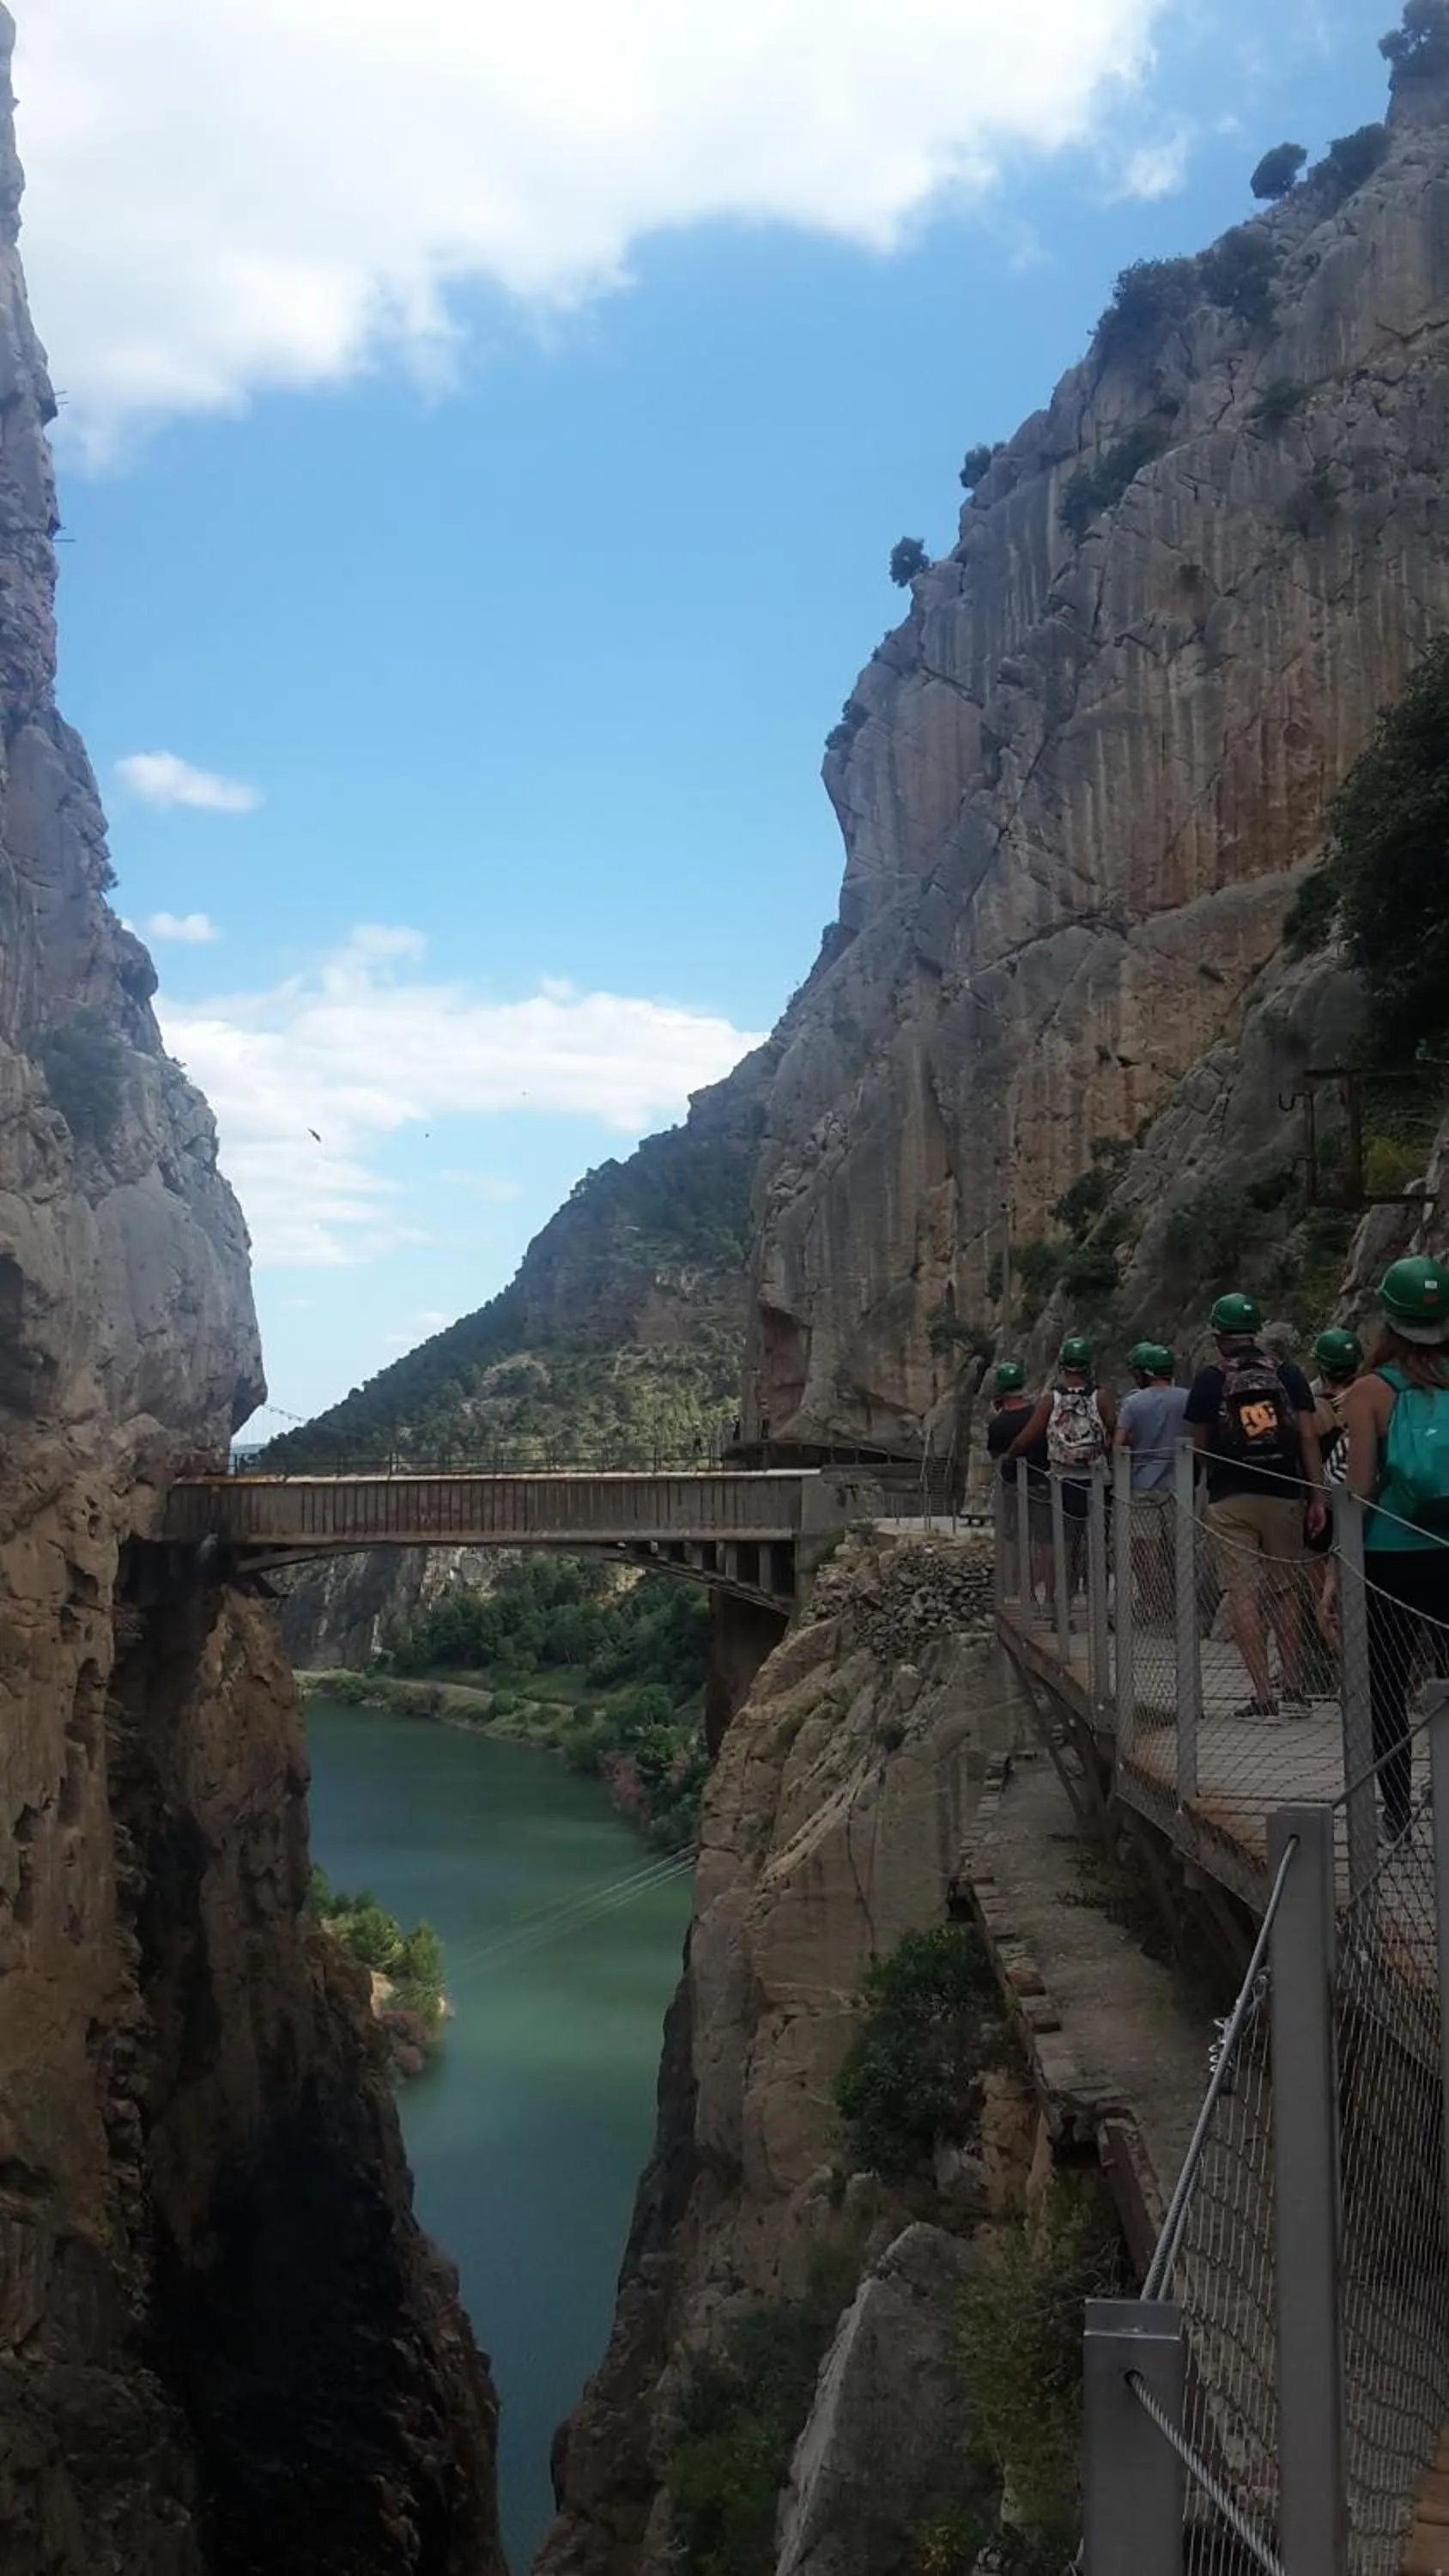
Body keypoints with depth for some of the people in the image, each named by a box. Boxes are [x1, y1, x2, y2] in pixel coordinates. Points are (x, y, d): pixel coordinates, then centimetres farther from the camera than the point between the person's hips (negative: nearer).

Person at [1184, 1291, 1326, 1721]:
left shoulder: (1209, 1380, -1)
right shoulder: (1288, 1373, 4)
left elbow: (1200, 1446, 4)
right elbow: (1309, 1438, 0)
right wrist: (1317, 1498, 2)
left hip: (1230, 1499, -2)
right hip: (1283, 1495, 2)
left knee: (1243, 1594, 0)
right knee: (1285, 1592, 14)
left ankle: (1263, 1694, -5)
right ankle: (1295, 1690, 15)